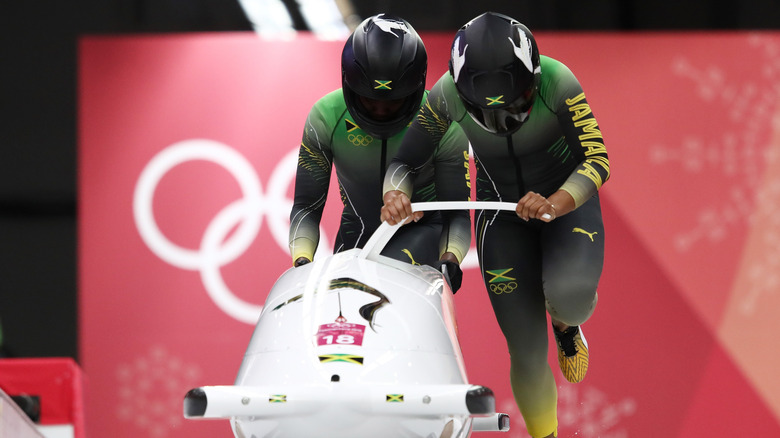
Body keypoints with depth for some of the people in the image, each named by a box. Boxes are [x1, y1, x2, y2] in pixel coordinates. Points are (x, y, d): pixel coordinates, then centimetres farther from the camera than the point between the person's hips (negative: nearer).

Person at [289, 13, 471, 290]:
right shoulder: (325, 118, -17)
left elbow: (457, 214, -15)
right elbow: (306, 207, -10)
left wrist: (451, 258, -36)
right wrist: (301, 262, -27)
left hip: (422, 232, -3)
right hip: (358, 232, 3)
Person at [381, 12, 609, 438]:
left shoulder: (556, 82, -28)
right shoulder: (447, 94, -22)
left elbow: (597, 160, -27)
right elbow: (404, 160, -13)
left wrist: (555, 204, -45)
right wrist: (397, 193, -36)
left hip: (569, 198, -1)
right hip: (502, 216, 2)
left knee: (570, 292, -33)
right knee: (526, 352, -4)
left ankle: (566, 322, 6)